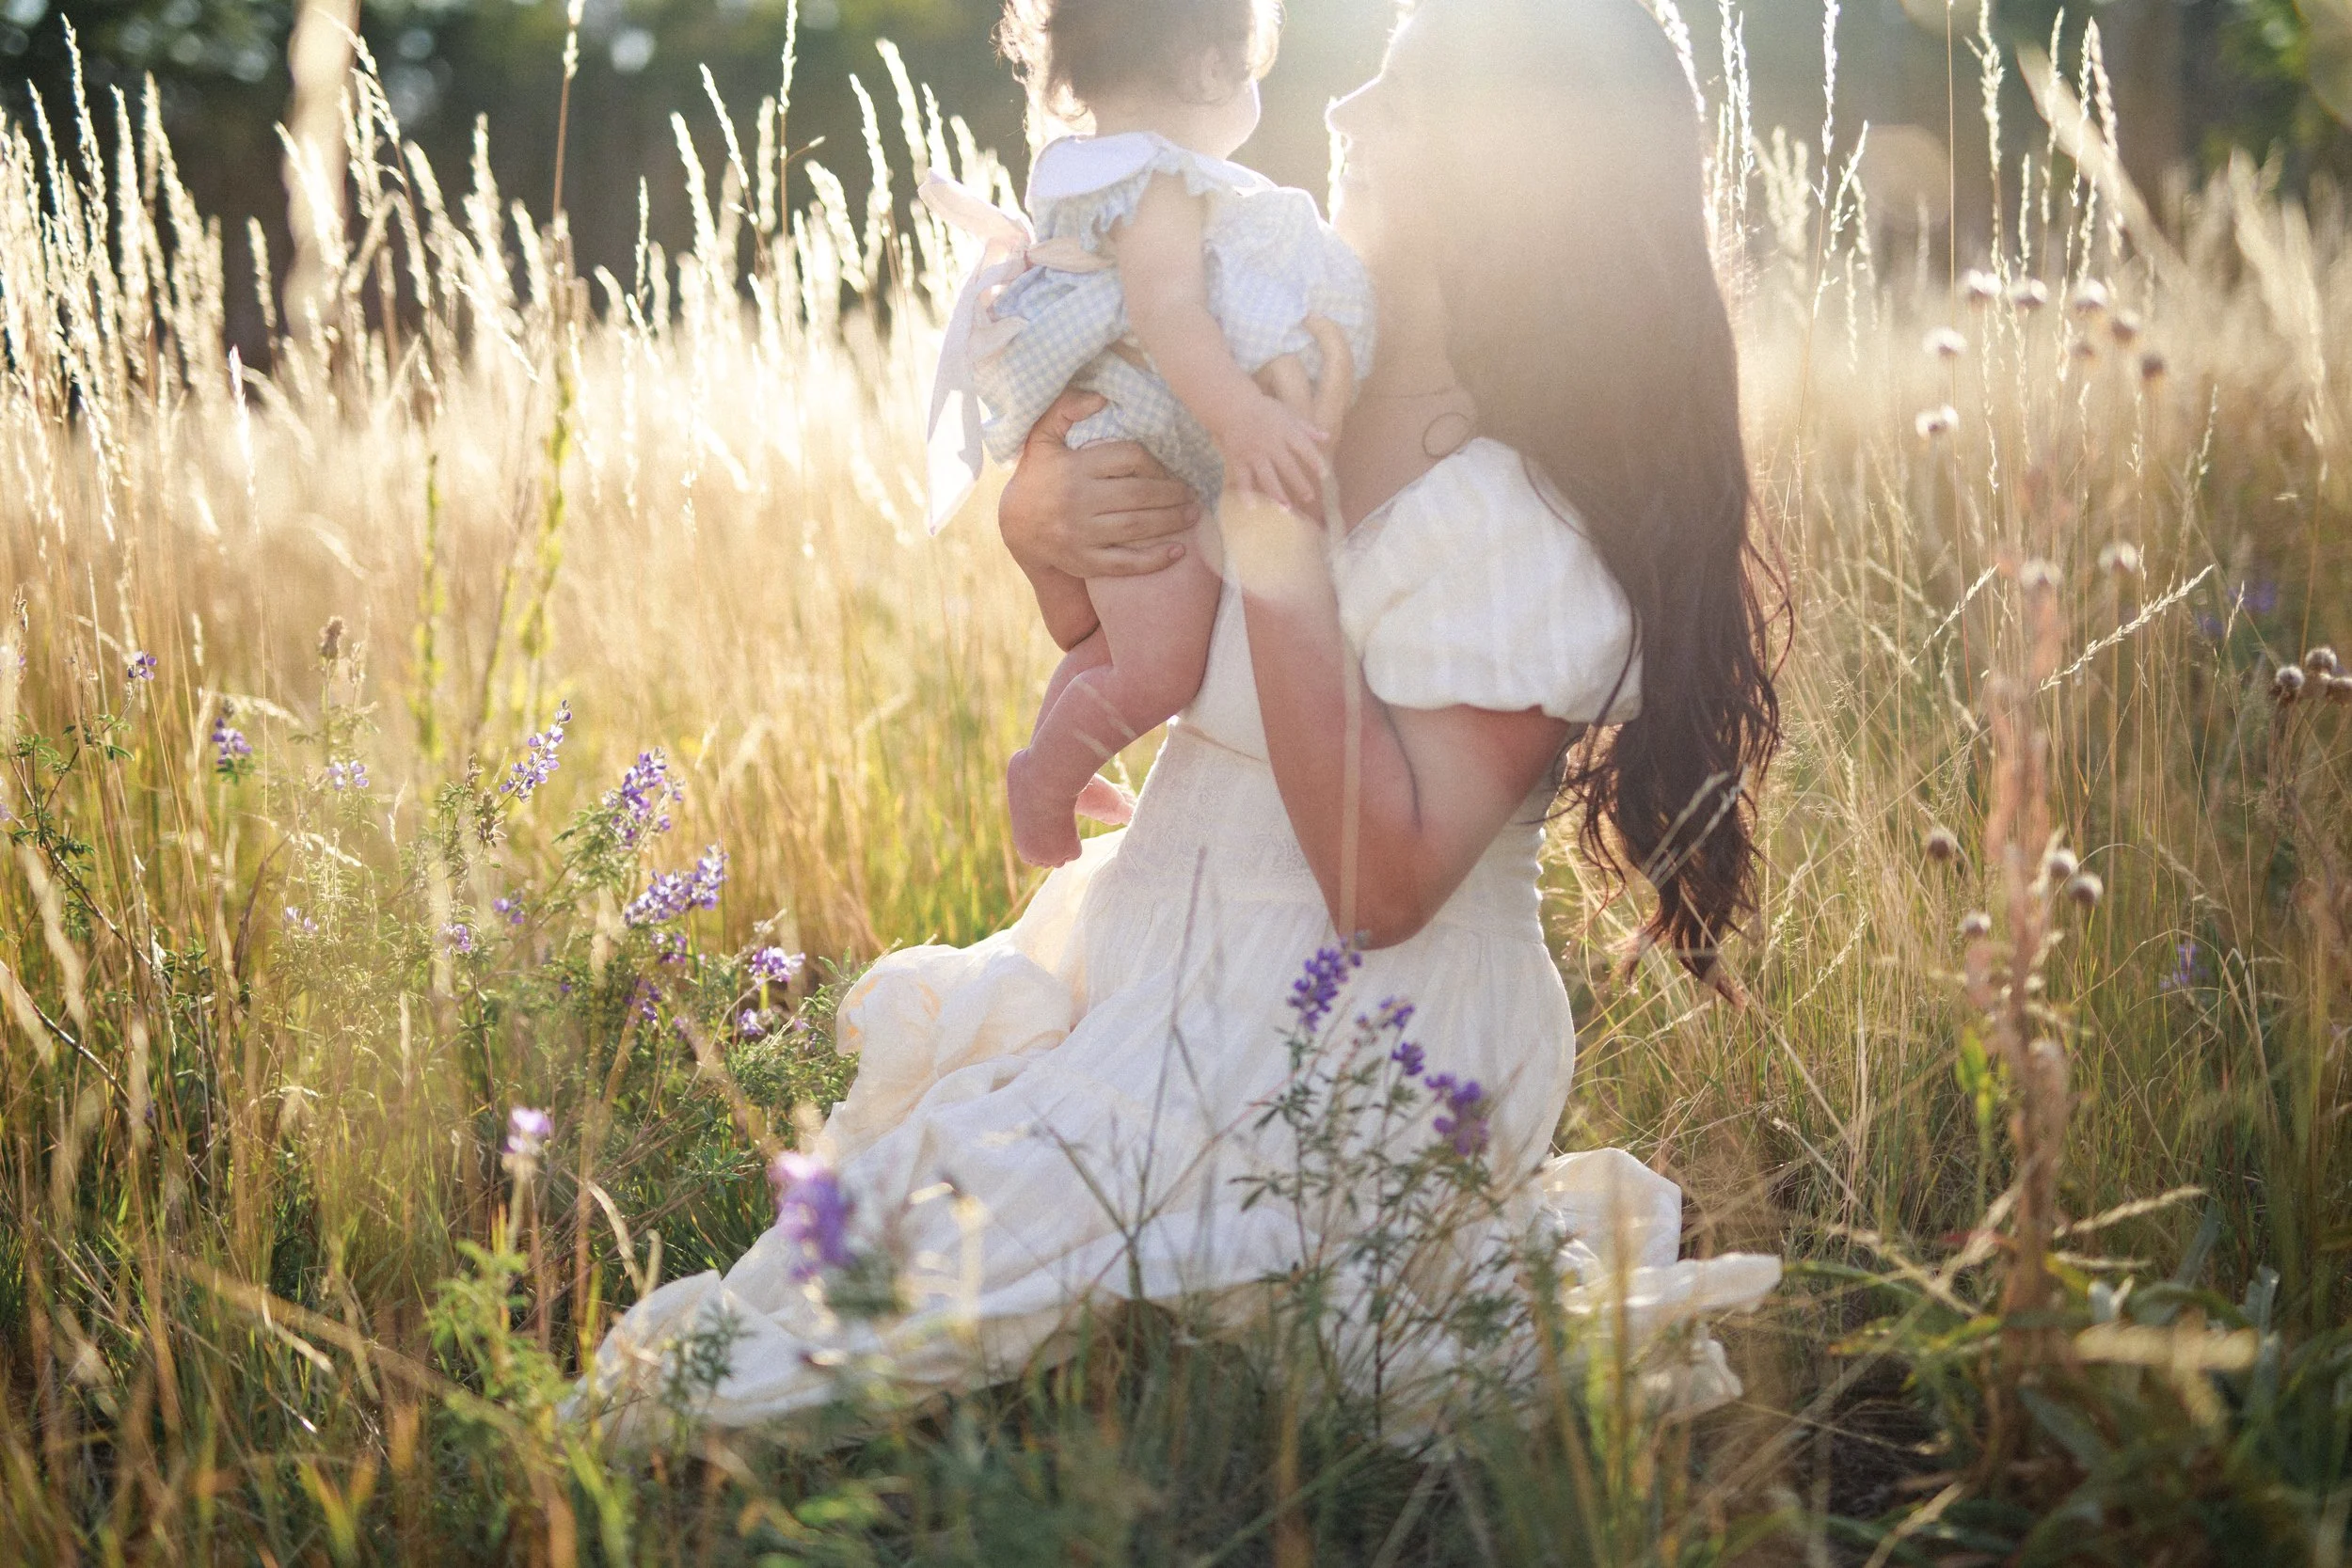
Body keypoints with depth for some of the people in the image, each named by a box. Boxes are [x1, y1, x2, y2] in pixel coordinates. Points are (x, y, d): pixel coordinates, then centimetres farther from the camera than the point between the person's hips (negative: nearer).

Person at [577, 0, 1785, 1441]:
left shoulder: (1521, 531, -22)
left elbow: (1384, 882, -27)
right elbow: (1104, 632, 13)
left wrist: (1280, 549, -28)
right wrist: (1039, 521, -12)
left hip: (1345, 1038, -9)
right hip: (1175, 945, 9)